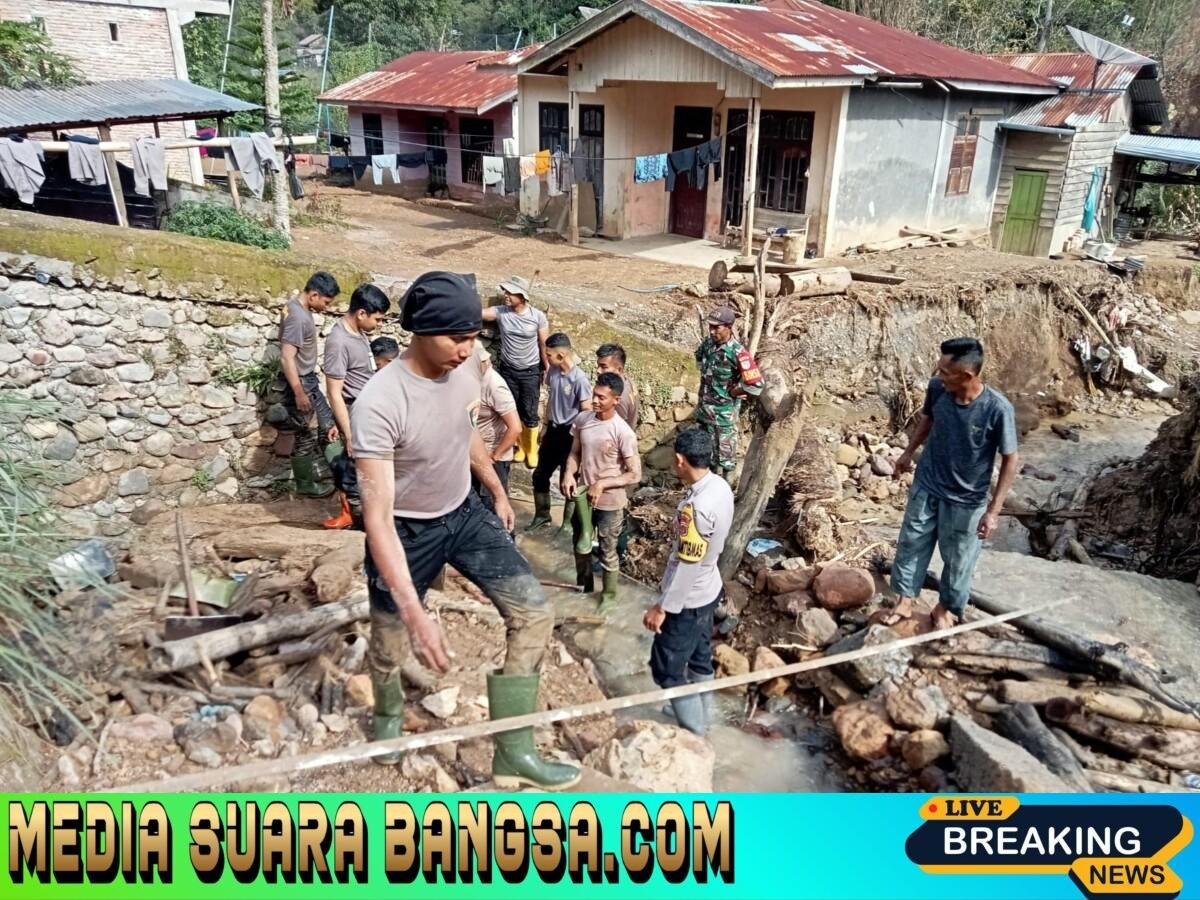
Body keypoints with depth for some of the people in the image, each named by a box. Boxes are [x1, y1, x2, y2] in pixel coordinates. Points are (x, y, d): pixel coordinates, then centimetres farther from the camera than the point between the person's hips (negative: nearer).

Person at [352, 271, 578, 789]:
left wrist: (498, 492, 21)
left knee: (534, 612, -4)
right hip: (407, 532, -5)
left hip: (465, 513, 5)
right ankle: (389, 715, 52)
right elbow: (377, 518, -35)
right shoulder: (379, 404, -33)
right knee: (390, 646, 15)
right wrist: (415, 613, -42)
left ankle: (513, 754, 7)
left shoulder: (465, 370, -13)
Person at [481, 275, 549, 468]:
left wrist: (548, 370, -2)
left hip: (530, 371, -2)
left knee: (529, 413, 3)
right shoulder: (500, 312, -10)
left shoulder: (538, 316, -13)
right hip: (508, 370, 2)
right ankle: (521, 446, 33)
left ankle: (532, 450, 23)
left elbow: (544, 345, -6)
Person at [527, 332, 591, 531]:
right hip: (553, 431, 7)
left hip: (570, 435, -7)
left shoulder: (579, 379, -22)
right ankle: (542, 515, 35)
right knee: (540, 475, 16)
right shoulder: (552, 372, -2)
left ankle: (568, 522, 25)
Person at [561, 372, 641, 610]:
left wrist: (602, 484, -22)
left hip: (609, 502, -5)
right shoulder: (582, 419, -7)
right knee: (580, 544, 23)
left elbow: (635, 474, -18)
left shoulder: (623, 433, -23)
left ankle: (609, 595, 36)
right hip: (583, 495, 5)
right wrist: (569, 474, -13)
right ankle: (584, 584, 48)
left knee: (607, 553, 13)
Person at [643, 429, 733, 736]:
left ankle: (693, 733, 19)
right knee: (699, 657, 25)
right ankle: (701, 718, 43)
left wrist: (662, 607, -18)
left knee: (667, 668, 7)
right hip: (707, 590, 9)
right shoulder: (721, 486, -5)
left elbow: (687, 566, -28)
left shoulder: (696, 508, -34)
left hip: (688, 599, -9)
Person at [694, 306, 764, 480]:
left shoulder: (737, 353, -25)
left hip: (724, 410, -7)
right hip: (704, 406, 7)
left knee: (725, 448, 8)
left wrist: (731, 392, -15)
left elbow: (756, 385, -27)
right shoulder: (708, 343, -5)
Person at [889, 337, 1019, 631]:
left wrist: (994, 509, -18)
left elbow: (1010, 460, -18)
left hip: (966, 499, -3)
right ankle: (905, 600, 36)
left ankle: (947, 607, 41)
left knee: (957, 559, 16)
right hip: (926, 485, 4)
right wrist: (909, 452, 17)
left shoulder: (998, 409, -29)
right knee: (911, 544, 16)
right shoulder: (937, 388, -17)